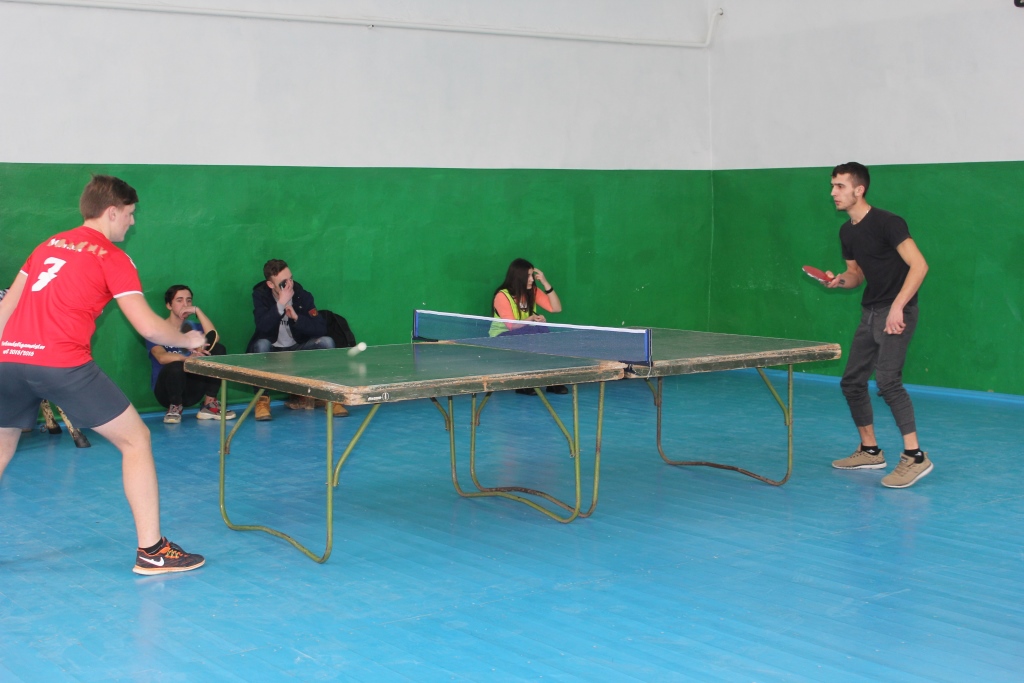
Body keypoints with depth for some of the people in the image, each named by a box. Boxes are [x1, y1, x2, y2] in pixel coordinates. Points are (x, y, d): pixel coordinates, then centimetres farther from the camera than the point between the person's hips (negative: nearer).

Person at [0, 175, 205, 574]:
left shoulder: (48, 246, 22)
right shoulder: (112, 257, 2)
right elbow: (149, 327, -6)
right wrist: (187, 339, 11)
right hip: (62, 363, -7)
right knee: (136, 439, 5)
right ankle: (151, 551, 4)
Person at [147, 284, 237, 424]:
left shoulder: (193, 327, 12)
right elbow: (162, 357, -24)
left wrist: (197, 311, -13)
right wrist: (188, 358, -42)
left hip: (191, 390, 5)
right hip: (166, 389, -4)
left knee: (218, 349, -12)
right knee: (176, 366, -37)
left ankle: (209, 405, -12)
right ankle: (174, 407, -8)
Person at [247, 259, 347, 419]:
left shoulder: (303, 296, -7)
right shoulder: (260, 295, -11)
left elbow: (321, 328, -15)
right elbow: (262, 327, -28)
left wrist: (296, 317, -26)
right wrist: (281, 304, -34)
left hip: (297, 350, 2)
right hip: (271, 351, -2)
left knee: (326, 342, -21)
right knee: (261, 344, -35)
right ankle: (262, 400, -27)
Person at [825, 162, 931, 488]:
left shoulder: (886, 223, -15)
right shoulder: (847, 232, 10)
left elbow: (919, 265, -20)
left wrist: (897, 306, -26)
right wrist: (840, 280, -1)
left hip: (897, 312, -9)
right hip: (870, 313, 9)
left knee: (887, 380, -21)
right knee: (852, 381, 10)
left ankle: (915, 456, -17)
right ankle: (870, 451, 25)